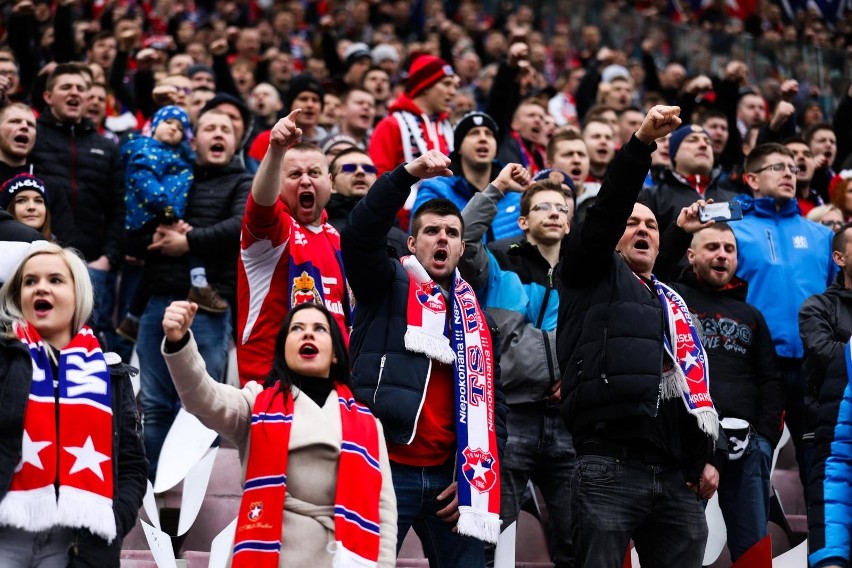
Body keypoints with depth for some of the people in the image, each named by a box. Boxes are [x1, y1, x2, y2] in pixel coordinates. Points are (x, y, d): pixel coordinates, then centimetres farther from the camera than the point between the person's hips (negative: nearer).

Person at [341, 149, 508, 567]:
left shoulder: (476, 315, 17)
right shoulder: (387, 286, 7)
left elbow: (490, 404, 15)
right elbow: (359, 235, -14)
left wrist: (474, 477, 4)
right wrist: (409, 175, -24)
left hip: (448, 475, 4)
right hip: (386, 468, -4)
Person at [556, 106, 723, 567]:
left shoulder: (673, 304, 28)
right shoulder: (594, 276, 12)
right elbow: (606, 210, -5)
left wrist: (705, 458, 15)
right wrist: (641, 144, -16)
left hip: (677, 477, 6)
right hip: (610, 470, -6)